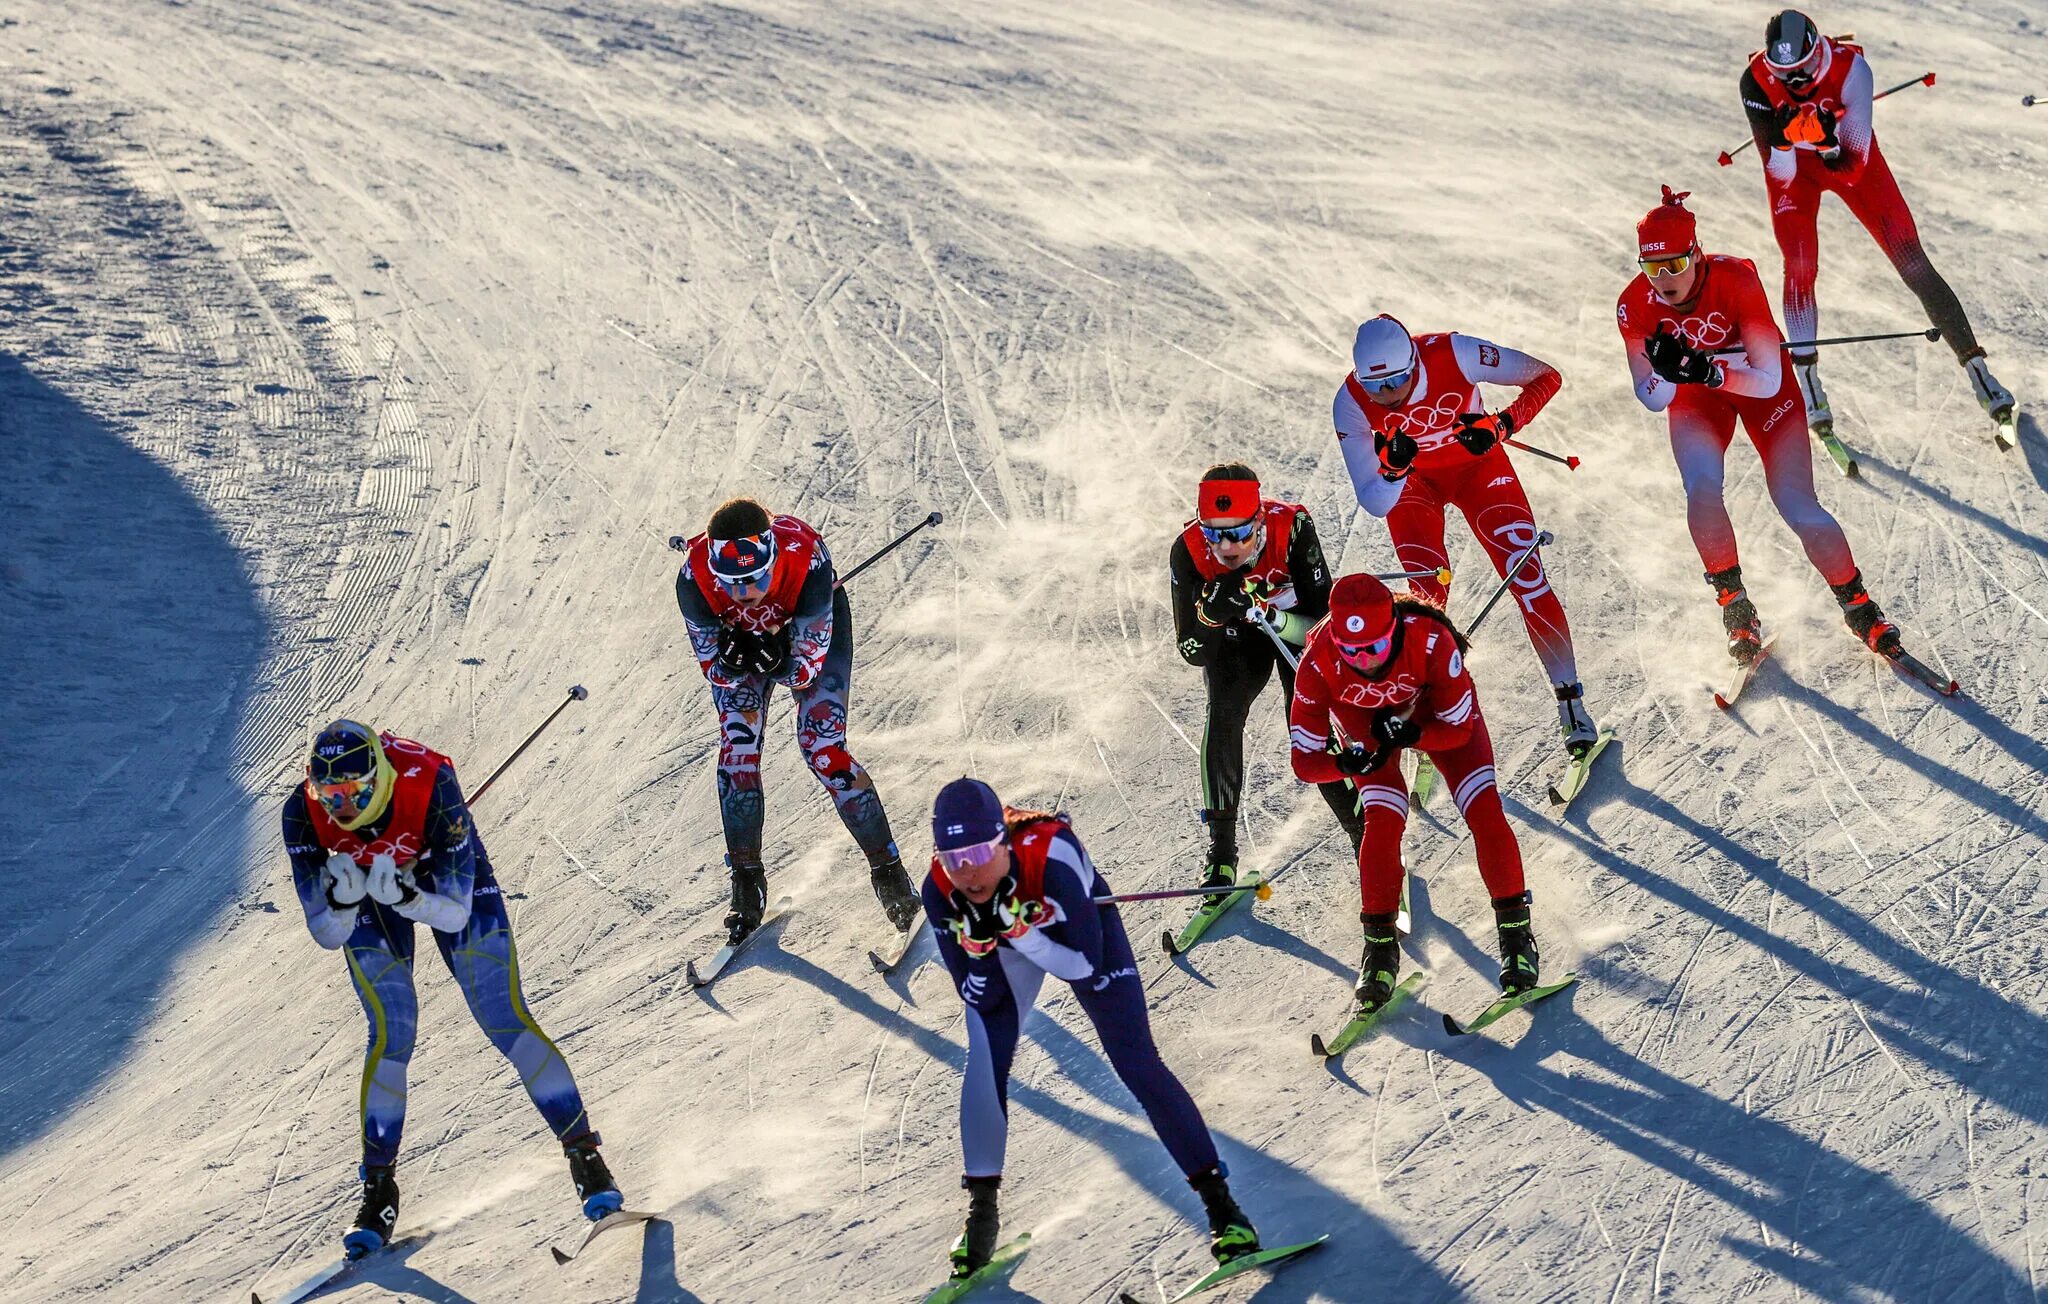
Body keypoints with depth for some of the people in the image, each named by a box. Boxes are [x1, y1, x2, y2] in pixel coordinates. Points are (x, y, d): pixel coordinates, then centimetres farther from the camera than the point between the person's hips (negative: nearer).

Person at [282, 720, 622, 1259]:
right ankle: (378, 1192, 2)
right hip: (366, 909, 1)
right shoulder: (303, 815, -31)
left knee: (505, 1020, -10)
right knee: (391, 1035, -12)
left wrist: (405, 895, -50)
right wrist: (341, 898, -43)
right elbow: (327, 934, -22)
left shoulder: (429, 786, -38)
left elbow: (455, 915, -32)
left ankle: (584, 1153, 1)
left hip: (446, 881, -1)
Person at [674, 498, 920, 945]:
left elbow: (807, 668, -31)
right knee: (736, 749, -11)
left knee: (823, 749, -13)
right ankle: (747, 882, 6)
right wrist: (730, 662, -45)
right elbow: (713, 670, -24)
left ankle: (888, 869, 1)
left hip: (810, 633, -2)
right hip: (735, 636, 2)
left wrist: (778, 662, -50)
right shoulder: (695, 580, -36)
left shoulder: (807, 561, -41)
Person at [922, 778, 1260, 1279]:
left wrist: (1017, 932, -47)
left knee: (1136, 1062, -6)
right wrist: (982, 944, -41)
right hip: (1002, 937, 2)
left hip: (1080, 922, -2)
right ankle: (981, 1208, 7)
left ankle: (1219, 1200, 3)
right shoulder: (940, 891, -32)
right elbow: (979, 997, -22)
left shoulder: (1050, 855, -44)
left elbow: (1086, 966, -37)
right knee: (985, 1063, -12)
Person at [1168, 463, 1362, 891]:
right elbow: (1192, 651, -22)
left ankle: (1366, 835, 6)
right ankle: (1221, 849, -9)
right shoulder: (1188, 552, -30)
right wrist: (1212, 613, -43)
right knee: (1221, 711, -22)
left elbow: (1322, 619, -31)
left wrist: (1270, 617, -49)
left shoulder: (1292, 527, -35)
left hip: (1298, 627, -1)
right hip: (1235, 642, 1)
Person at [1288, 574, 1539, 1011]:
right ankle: (1380, 948, -2)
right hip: (1362, 720, 0)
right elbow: (1305, 760, -29)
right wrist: (1347, 764, -49)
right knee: (1383, 821, -18)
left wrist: (1411, 736, -45)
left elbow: (1459, 728, -26)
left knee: (1485, 812, -13)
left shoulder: (1431, 642, -40)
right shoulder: (1318, 664, -37)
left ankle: (1515, 933, 2)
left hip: (1436, 711, 0)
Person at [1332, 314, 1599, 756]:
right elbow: (1375, 503, -22)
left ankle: (1571, 702, 0)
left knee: (1527, 577, -11)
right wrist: (1393, 468, -43)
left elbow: (1547, 377, -20)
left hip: (1477, 465, 0)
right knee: (1428, 593, -16)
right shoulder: (1351, 404, -28)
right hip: (1409, 484, 0)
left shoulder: (1455, 355, -33)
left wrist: (1502, 424, -34)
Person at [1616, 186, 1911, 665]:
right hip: (1695, 395, 2)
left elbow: (1769, 382, -34)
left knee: (1799, 509, -11)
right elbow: (1651, 399, -18)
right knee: (1702, 490, -26)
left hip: (1761, 385, -2)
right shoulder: (1635, 306, -26)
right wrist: (1666, 372, -41)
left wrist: (1707, 370, -49)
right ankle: (1734, 603, -3)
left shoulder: (1737, 280, -34)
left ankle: (1858, 605, 13)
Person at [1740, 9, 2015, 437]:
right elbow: (1782, 174, -28)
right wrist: (1784, 134, -47)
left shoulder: (1851, 68, -33)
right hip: (1793, 169, 0)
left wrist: (1829, 142, -51)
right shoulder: (1756, 81, -29)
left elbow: (1854, 167, -31)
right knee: (1799, 267, -19)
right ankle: (1807, 383, -4)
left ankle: (1975, 366, 4)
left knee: (1911, 260, -6)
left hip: (1850, 158, 0)